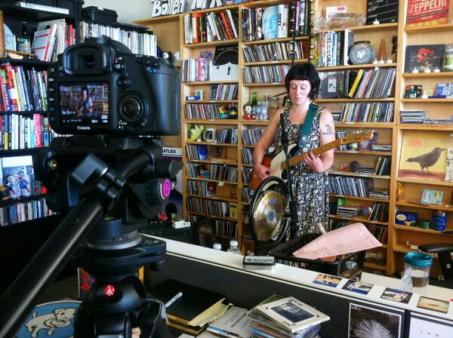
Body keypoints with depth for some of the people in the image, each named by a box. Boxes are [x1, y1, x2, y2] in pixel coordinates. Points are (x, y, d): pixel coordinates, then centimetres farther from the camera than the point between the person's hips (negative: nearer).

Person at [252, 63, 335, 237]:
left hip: (310, 185, -3)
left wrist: (320, 167, -27)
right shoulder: (281, 113, 9)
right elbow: (262, 145, 11)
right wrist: (258, 165, -7)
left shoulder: (323, 116, -2)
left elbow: (328, 156, -6)